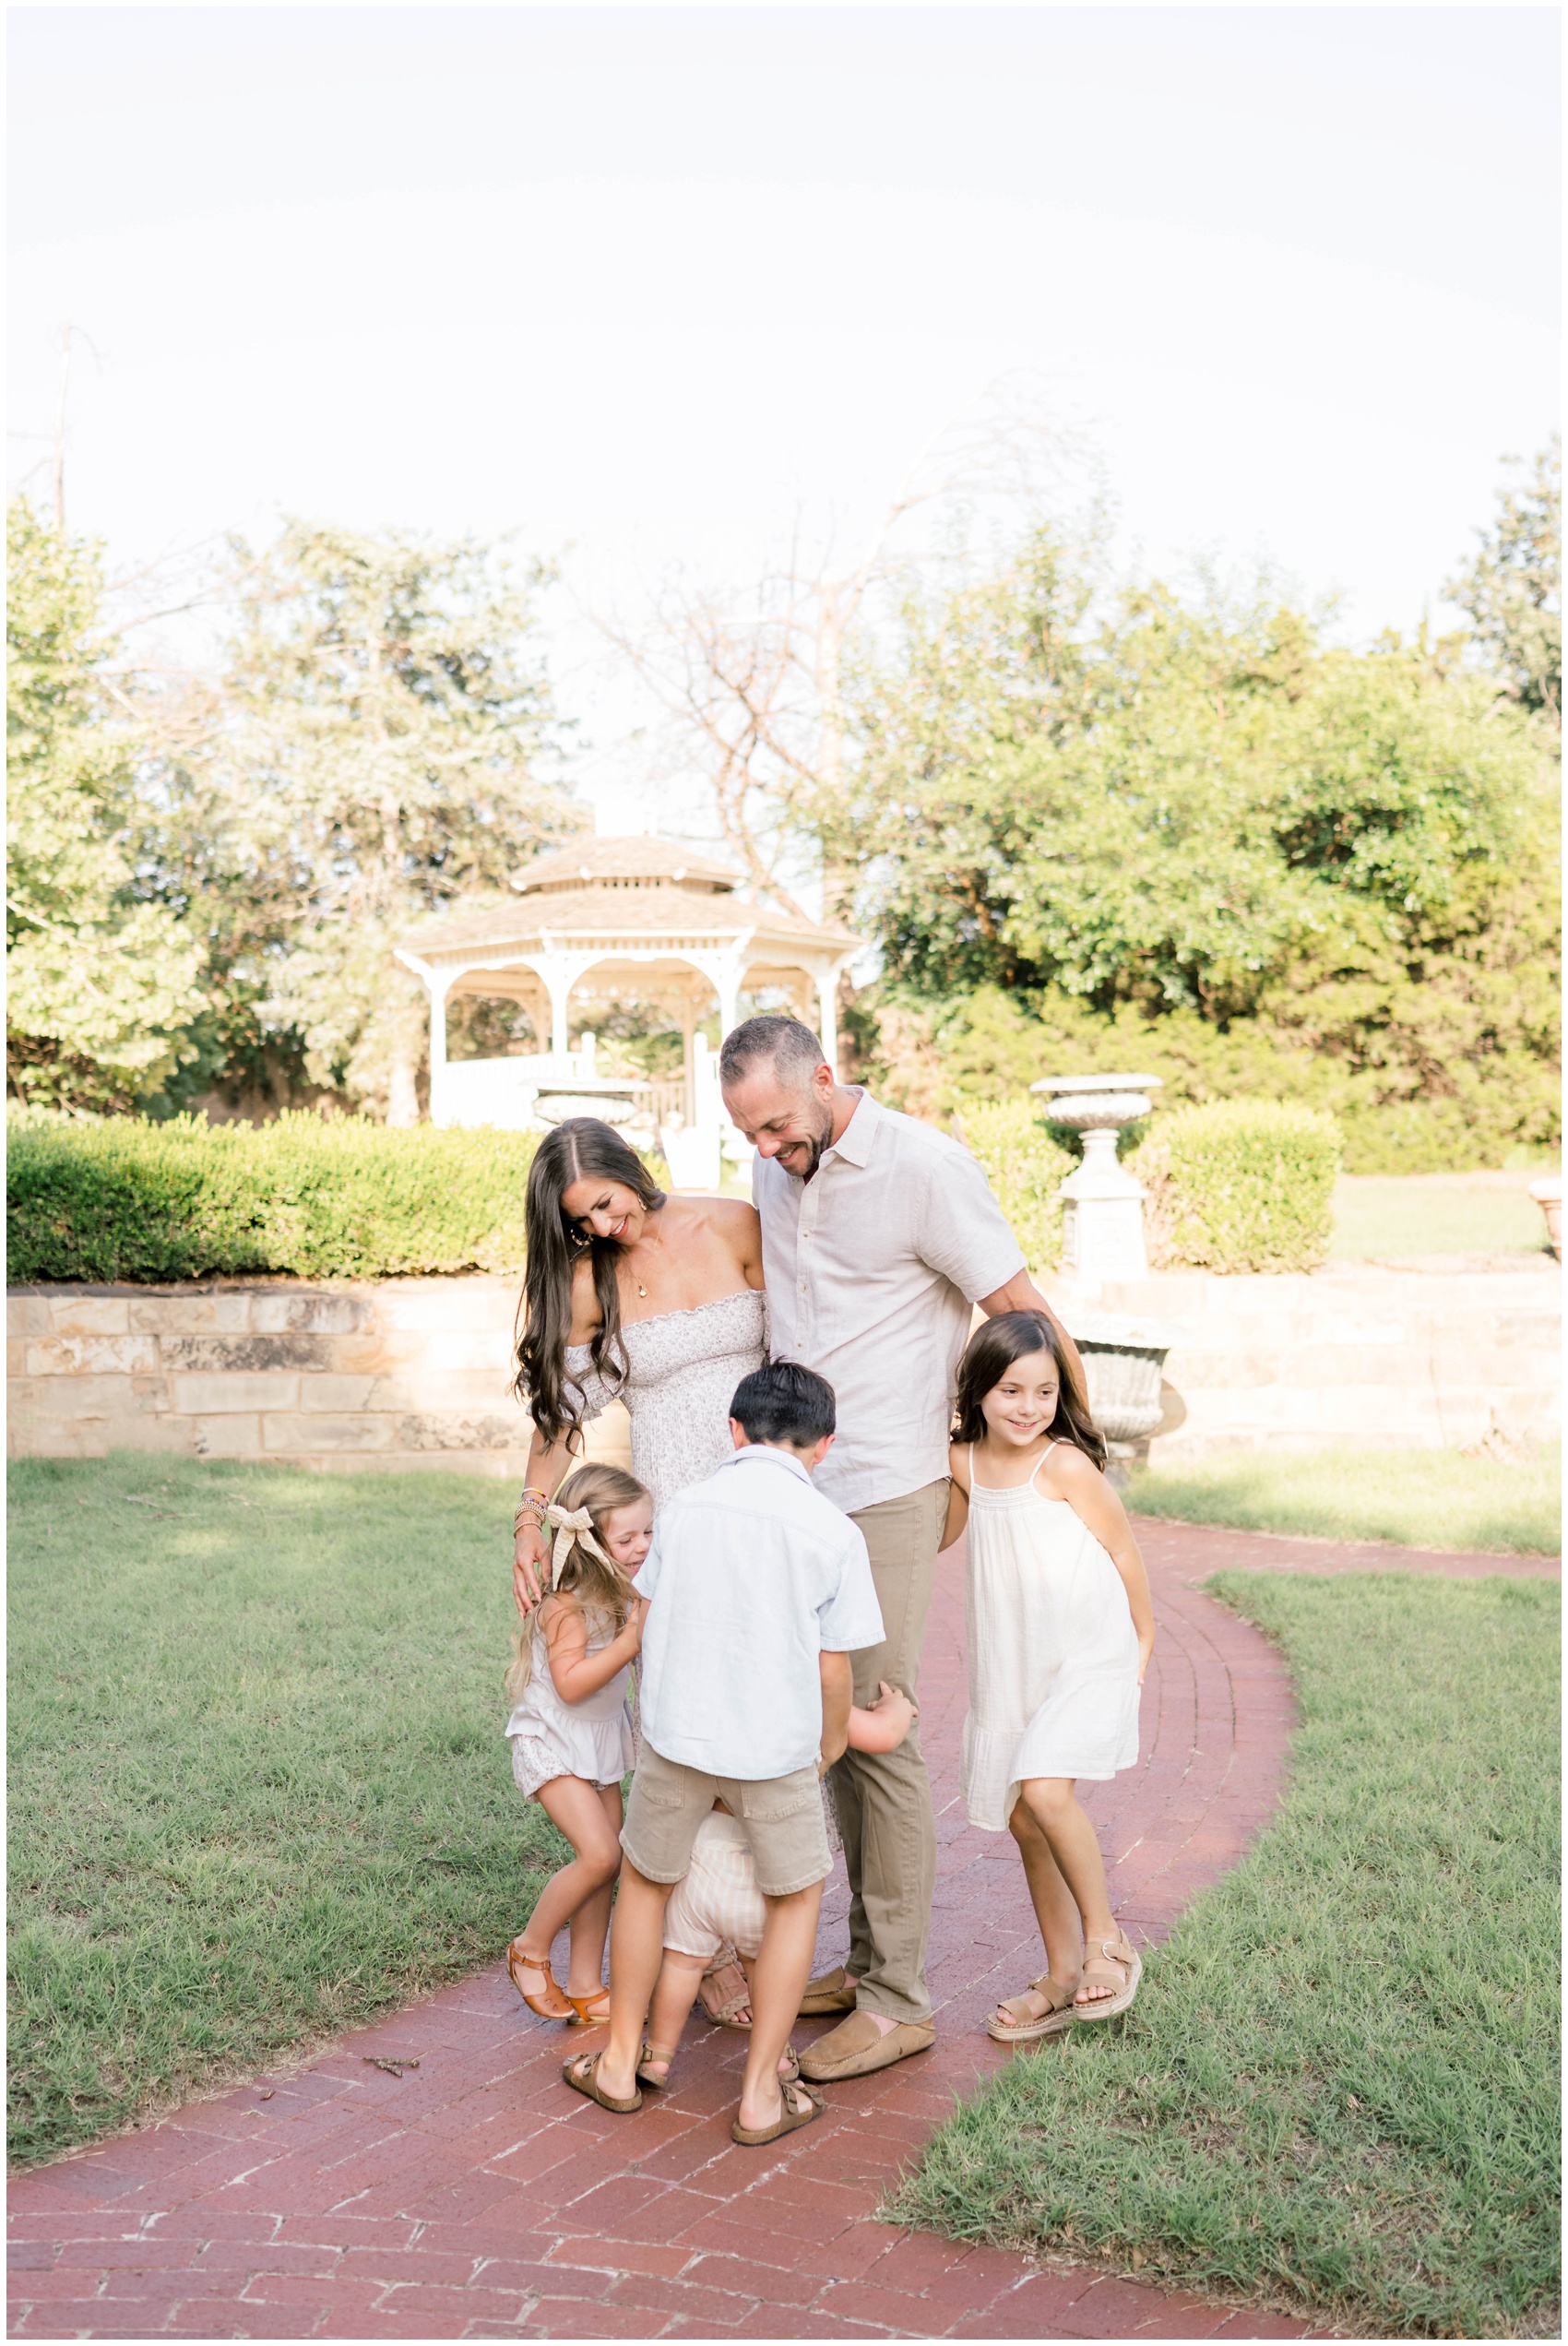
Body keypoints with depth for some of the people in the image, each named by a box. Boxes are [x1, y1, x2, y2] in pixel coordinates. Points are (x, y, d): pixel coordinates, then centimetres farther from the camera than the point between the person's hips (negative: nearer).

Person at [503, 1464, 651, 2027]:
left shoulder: (623, 1596, 2)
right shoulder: (568, 1606, -24)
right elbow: (571, 1683, -31)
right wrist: (628, 1644, -35)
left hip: (599, 1742, 8)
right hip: (553, 1743, -8)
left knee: (607, 1863, 7)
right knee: (599, 1855, -19)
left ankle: (586, 1991, 18)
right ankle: (530, 1951, 4)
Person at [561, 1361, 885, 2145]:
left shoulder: (683, 1508, 0)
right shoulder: (834, 1533, -8)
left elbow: (649, 1627, 9)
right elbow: (831, 1670, -5)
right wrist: (830, 1746, 14)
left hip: (676, 1733, 2)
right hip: (777, 1746, -2)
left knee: (644, 1880, 24)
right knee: (796, 1900, 19)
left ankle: (619, 2063, 33)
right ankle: (761, 2095, 19)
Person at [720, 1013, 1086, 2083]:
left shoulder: (926, 1166, -14)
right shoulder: (777, 1169, 9)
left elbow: (1027, 1315, -9)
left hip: (887, 1492, -7)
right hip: (799, 1485, 7)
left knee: (877, 1733, -6)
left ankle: (900, 1999, 5)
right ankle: (868, 1958, 23)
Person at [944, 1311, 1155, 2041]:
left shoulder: (1065, 1466, -17)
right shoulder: (965, 1463, 0)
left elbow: (1123, 1551, -5)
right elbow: (937, 1536, 21)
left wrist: (1142, 1642, 5)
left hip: (1088, 1659, -6)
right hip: (1011, 1669, 6)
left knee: (1044, 1790, -23)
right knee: (1021, 1817, 9)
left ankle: (1107, 1940, 0)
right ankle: (1063, 1974, 26)